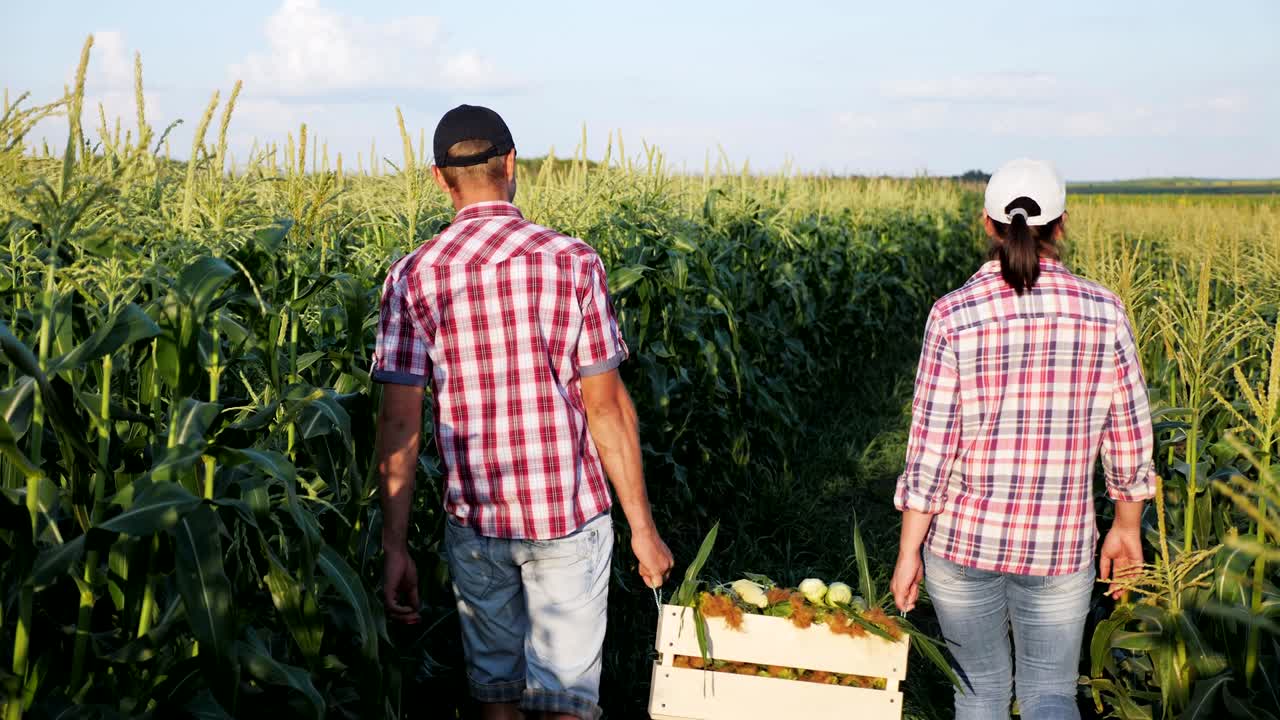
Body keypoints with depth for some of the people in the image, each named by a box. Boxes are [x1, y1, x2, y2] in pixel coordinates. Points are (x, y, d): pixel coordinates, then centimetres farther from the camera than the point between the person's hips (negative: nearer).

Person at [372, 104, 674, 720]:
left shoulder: (411, 278, -3)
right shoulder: (572, 261, -7)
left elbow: (399, 422, -5)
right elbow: (605, 404, -7)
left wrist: (394, 545, 1)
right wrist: (642, 527, 0)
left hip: (474, 519, 2)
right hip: (569, 515, -2)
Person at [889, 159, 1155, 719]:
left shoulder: (954, 315, -13)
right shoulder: (1104, 311, -7)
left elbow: (931, 450, -12)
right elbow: (1129, 437, 1)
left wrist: (908, 553, -3)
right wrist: (1127, 525, 16)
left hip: (962, 540, 0)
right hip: (1059, 548, 1)